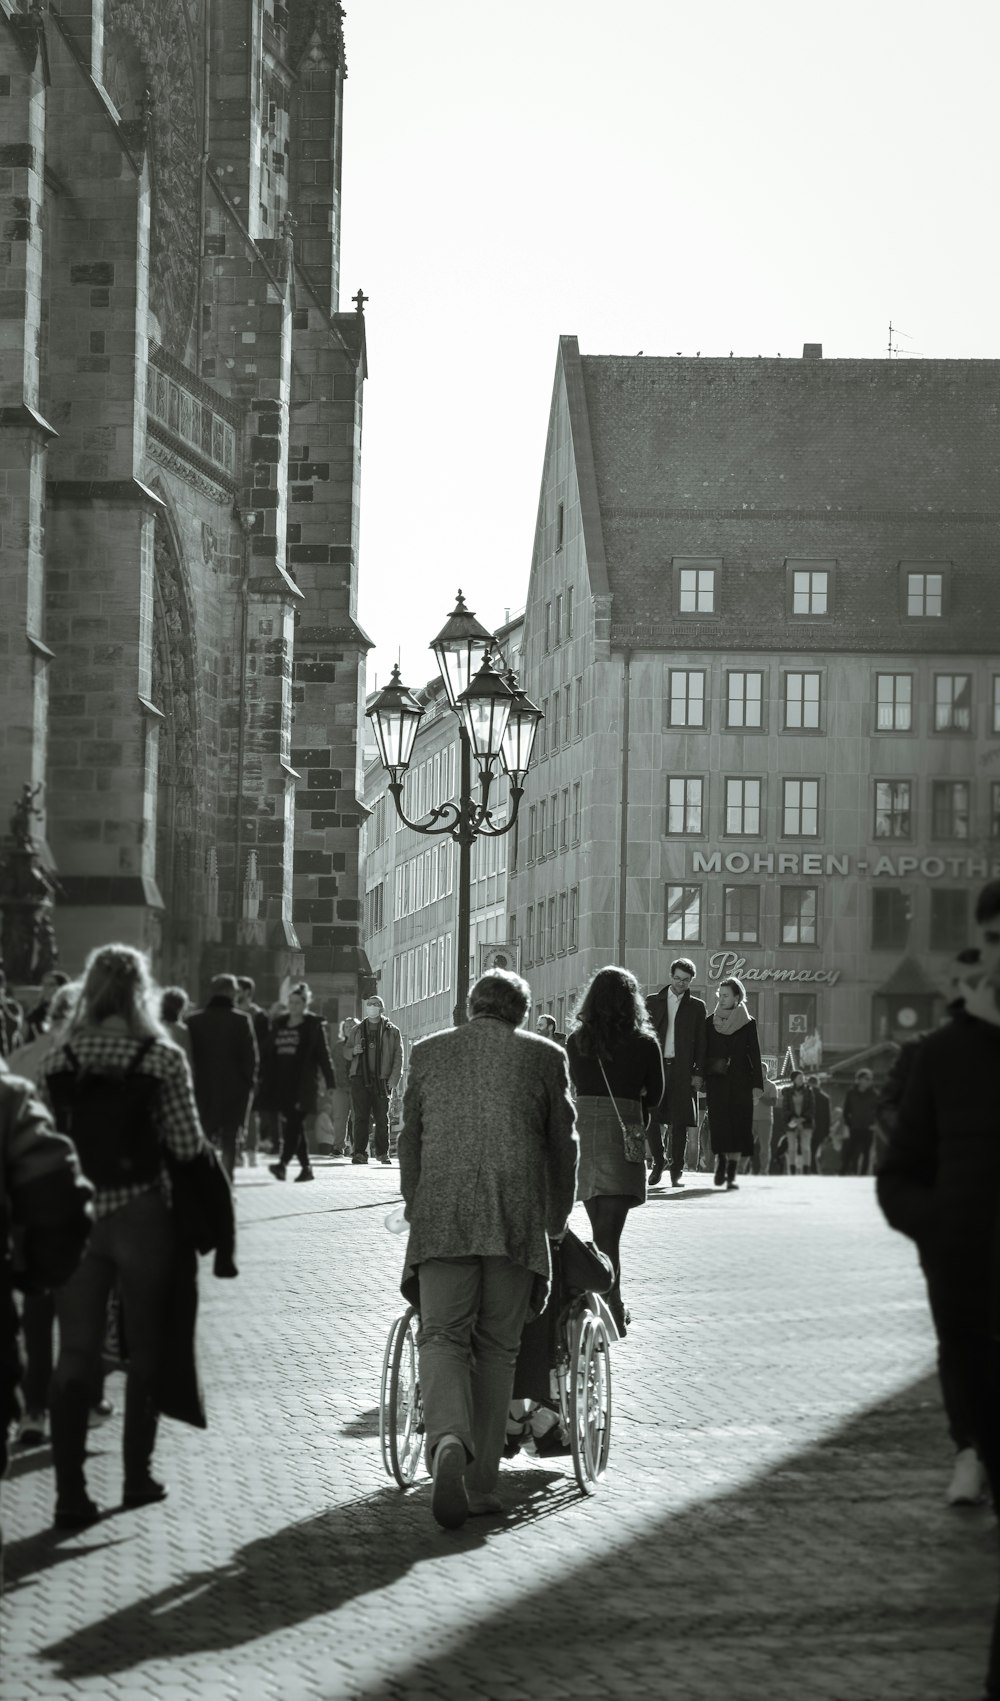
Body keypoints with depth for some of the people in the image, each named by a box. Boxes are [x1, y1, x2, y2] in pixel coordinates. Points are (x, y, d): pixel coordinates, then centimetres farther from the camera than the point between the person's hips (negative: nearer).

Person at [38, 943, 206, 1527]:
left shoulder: (58, 1059, -1)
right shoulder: (163, 1059, -8)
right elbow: (187, 1146, -9)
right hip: (142, 1213, -2)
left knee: (75, 1354, 4)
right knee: (144, 1351, 13)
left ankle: (70, 1492, -2)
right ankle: (138, 1476, 20)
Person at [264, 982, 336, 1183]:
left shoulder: (314, 1025, 1)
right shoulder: (279, 1024, 14)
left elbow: (323, 1054, -1)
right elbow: (270, 1056, 15)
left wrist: (330, 1083, -5)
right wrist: (267, 1085, 11)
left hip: (303, 1084, -5)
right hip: (282, 1084, 6)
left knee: (293, 1123, -16)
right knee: (293, 1127, 7)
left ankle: (283, 1164, -26)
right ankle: (306, 1168, 14)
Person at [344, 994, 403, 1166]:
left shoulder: (392, 1032, 8)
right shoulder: (357, 1030, 16)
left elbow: (398, 1057, 5)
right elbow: (346, 1051, 22)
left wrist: (393, 1079, -6)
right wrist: (353, 1051, -4)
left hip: (381, 1080, -1)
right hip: (360, 1079, 1)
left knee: (382, 1118, 2)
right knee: (361, 1116, -5)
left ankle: (382, 1152, 13)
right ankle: (360, 1153, -4)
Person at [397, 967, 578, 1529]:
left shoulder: (428, 1053, 14)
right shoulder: (543, 1056, 10)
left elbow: (410, 1141, 19)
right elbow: (563, 1145, 15)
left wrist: (416, 1208, 31)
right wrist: (556, 1221, 28)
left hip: (440, 1217, 0)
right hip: (516, 1220, 0)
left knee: (442, 1337, -2)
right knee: (496, 1349, 7)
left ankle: (448, 1442, -30)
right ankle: (481, 1484, 6)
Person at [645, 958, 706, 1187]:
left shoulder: (696, 1007, 9)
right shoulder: (653, 1002, 11)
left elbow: (701, 1043, 7)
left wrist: (699, 1073, -2)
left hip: (682, 1070, -1)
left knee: (679, 1123, -1)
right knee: (652, 1120, -4)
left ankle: (676, 1171, 6)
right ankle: (658, 1162, 16)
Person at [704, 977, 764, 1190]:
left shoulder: (747, 1023, 3)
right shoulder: (711, 1022, 7)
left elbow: (755, 1055, 2)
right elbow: (703, 1052, 8)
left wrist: (757, 1085, -4)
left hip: (740, 1081, -1)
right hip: (716, 1081, 1)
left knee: (738, 1125, -4)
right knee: (719, 1124, -7)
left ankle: (731, 1173, 2)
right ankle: (721, 1161, 17)